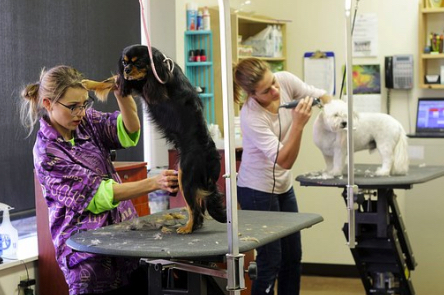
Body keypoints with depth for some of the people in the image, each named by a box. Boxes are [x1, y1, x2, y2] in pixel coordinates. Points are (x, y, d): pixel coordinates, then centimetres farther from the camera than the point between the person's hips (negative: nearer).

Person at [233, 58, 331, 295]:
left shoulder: (285, 80, -14)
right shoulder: (251, 118, -30)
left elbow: (319, 95, 3)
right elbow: (285, 161, -31)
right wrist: (298, 124, -43)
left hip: (283, 186, 7)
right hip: (257, 191, -7)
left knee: (293, 258, 15)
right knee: (270, 262, -4)